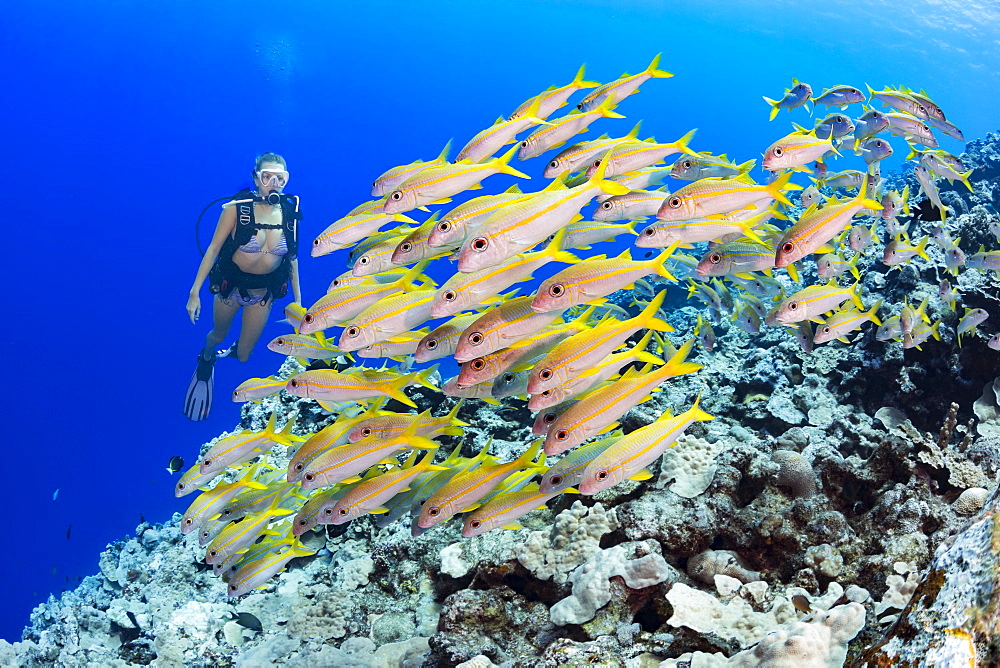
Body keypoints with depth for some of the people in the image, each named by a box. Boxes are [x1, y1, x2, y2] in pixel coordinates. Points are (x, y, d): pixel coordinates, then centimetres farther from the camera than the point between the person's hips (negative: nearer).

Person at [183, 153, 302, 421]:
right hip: (231, 285, -2)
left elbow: (292, 257, 0)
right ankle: (205, 362, 59)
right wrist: (194, 292, -16)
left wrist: (297, 300, 3)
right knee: (219, 335, 24)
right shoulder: (237, 207, -22)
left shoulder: (290, 212, -13)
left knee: (244, 356, 13)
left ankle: (235, 350, 51)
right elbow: (213, 248, -15)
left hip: (263, 293, 2)